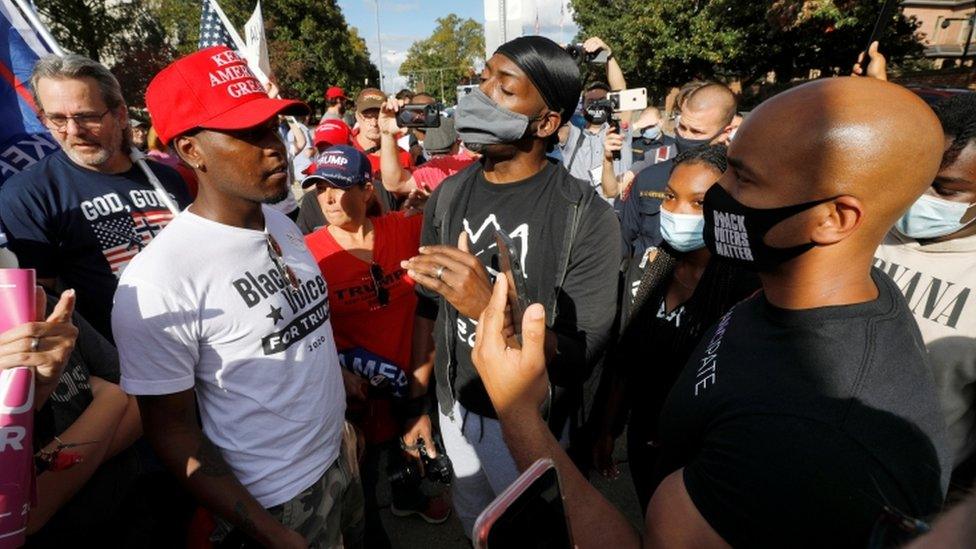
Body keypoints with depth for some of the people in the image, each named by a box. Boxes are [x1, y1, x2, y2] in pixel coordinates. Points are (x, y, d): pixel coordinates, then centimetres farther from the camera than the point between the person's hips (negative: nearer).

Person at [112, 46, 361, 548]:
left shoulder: (282, 224, -3)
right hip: (273, 504, -7)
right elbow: (172, 431, -18)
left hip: (339, 457, 7)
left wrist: (339, 415, 13)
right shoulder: (158, 284, -25)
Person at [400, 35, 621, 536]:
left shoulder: (586, 216, -21)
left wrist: (490, 308, -40)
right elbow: (429, 305, 1)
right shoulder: (449, 195, -5)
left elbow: (583, 353, -24)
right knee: (473, 523, 28)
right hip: (454, 406, 4)